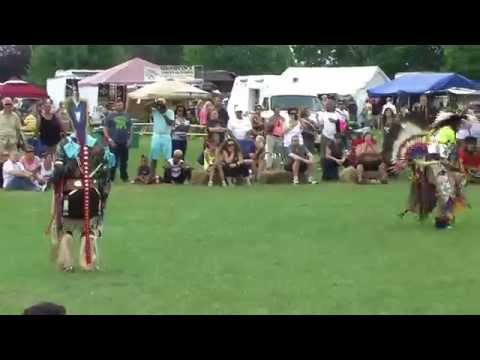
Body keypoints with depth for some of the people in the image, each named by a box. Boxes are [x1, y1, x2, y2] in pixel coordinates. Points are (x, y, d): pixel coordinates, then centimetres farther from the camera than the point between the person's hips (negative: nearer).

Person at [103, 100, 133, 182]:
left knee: (124, 160, 8)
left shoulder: (127, 115, 13)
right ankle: (111, 178, 4)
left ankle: (124, 176, 18)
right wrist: (109, 139, -9)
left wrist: (130, 139, 6)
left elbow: (130, 128, 18)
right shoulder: (110, 116, 2)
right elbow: (105, 128, 0)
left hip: (124, 142, 4)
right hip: (114, 142, -3)